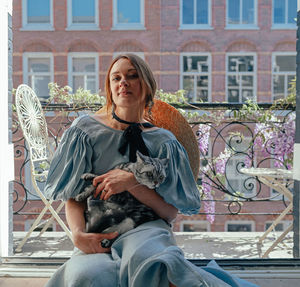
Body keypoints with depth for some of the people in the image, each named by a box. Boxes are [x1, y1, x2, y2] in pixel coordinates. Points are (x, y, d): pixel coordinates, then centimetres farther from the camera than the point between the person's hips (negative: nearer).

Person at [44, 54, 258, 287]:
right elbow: (73, 197, 8)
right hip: (97, 238, 2)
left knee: (146, 260, -39)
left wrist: (132, 182, -12)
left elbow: (171, 212, 2)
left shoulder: (161, 141, 8)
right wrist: (78, 234, -12)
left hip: (147, 229, -1)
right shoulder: (87, 129, 9)